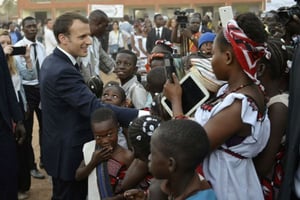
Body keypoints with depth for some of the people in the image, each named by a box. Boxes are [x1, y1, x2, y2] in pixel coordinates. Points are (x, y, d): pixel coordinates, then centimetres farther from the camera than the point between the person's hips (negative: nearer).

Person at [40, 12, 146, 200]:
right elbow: (94, 107, -35)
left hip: (63, 147, 10)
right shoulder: (63, 71, -28)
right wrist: (140, 114, -40)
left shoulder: (52, 61, 5)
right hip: (69, 153, -10)